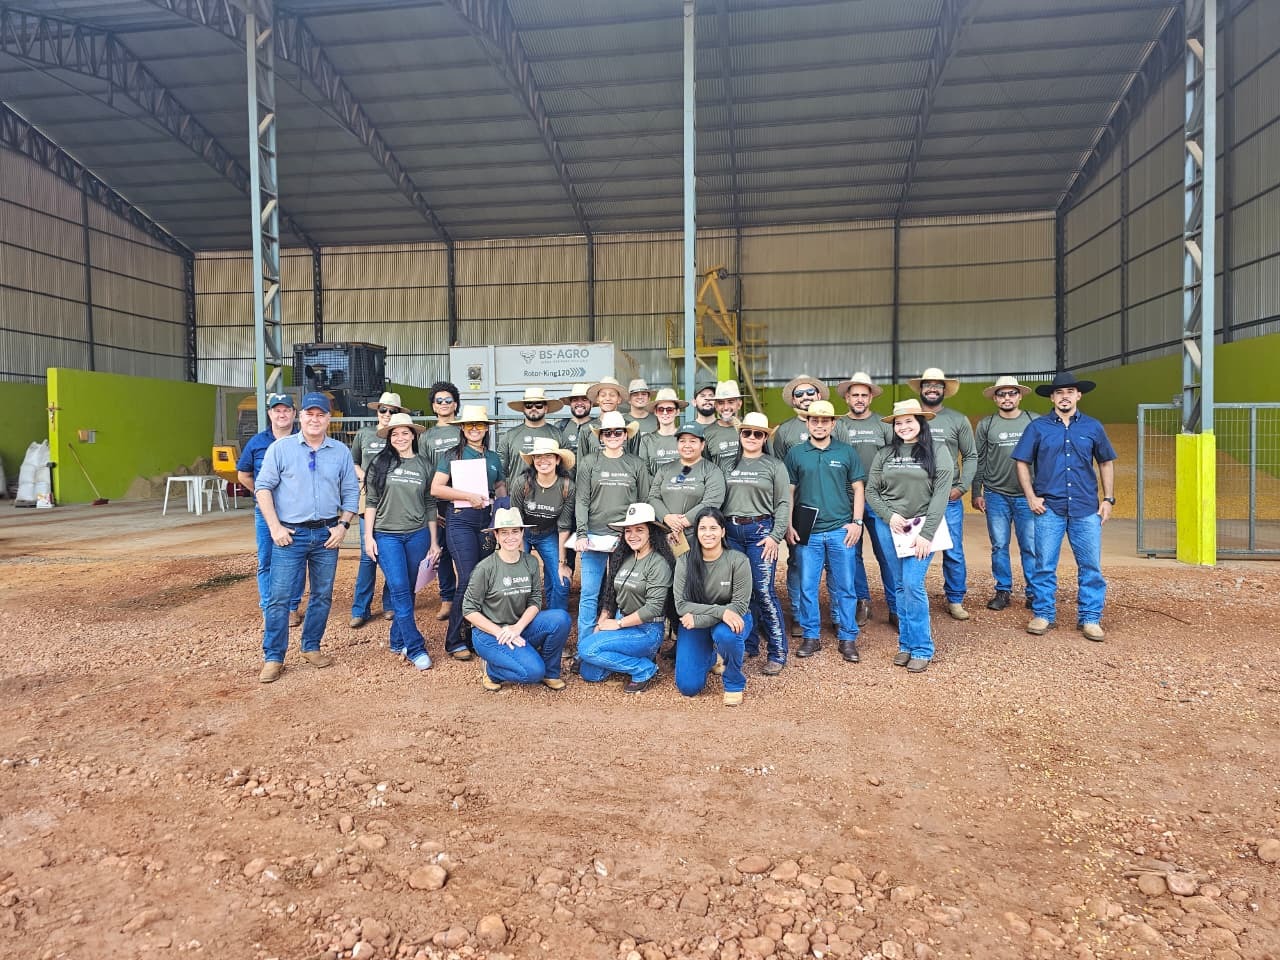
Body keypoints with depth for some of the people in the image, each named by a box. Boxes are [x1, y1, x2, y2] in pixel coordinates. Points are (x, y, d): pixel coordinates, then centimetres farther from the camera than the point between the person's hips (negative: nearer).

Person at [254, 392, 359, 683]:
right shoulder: (281, 448, -1)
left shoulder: (341, 452, 6)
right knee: (280, 597, -3)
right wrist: (275, 527, -9)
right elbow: (263, 487, -2)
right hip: (290, 534, -3)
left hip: (327, 534, 3)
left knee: (323, 596, 10)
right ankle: (273, 658, 6)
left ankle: (311, 647, 25)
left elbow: (351, 492, 10)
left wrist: (343, 525, -1)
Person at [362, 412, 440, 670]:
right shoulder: (380, 463, 1)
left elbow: (430, 505, 9)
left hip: (418, 535, 2)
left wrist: (434, 541, 9)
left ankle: (398, 641, 23)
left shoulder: (425, 465, 6)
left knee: (408, 591, 8)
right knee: (399, 590, -8)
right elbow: (371, 501, 2)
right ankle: (415, 648, -4)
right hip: (387, 535, -2)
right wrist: (368, 536, -4)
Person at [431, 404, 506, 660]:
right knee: (468, 579, -10)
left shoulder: (493, 458, 15)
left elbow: (501, 487, 23)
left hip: (487, 521, 5)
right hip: (460, 520, -5)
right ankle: (456, 641, 1)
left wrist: (499, 501, 0)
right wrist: (469, 496, -13)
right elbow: (436, 489, -5)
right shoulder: (453, 455, 2)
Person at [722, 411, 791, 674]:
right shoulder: (729, 465, 13)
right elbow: (719, 501, 13)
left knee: (764, 592, -8)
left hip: (760, 530, -4)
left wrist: (776, 536, -10)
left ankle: (777, 653, 1)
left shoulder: (774, 465, 4)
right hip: (731, 532, 4)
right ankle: (748, 645, 21)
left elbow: (783, 503, -1)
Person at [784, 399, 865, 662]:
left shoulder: (846, 452, 5)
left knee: (844, 587, 4)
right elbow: (789, 491, 7)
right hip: (807, 532, 0)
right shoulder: (795, 453, 5)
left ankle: (848, 638, 15)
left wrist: (857, 522, -1)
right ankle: (811, 636, 17)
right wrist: (788, 525, 1)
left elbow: (857, 489, 7)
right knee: (807, 587, 4)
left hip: (841, 531, 0)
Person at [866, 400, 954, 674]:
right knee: (901, 586, 9)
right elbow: (871, 490, 9)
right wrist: (889, 515, -8)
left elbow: (941, 494, -7)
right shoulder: (885, 454, 7)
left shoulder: (938, 452, -2)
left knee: (913, 585, -10)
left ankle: (922, 649, 3)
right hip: (889, 526, 3)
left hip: (922, 526, -3)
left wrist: (926, 534, -13)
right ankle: (906, 644, 19)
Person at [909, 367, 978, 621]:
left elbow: (970, 456, 6)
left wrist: (961, 487, -5)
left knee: (954, 553, 3)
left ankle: (955, 600, 17)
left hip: (949, 498, 0)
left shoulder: (958, 420, 4)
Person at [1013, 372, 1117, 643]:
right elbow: (1022, 463, 5)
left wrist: (1109, 499, 8)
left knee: (1091, 566, 3)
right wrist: (1031, 497, -4)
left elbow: (1106, 462, 15)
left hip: (1086, 508, 1)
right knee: (1044, 565, 4)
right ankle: (1043, 615, 16)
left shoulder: (1093, 427, 8)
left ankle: (1090, 619, 14)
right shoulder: (1038, 427, 3)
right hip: (1049, 508, -1)